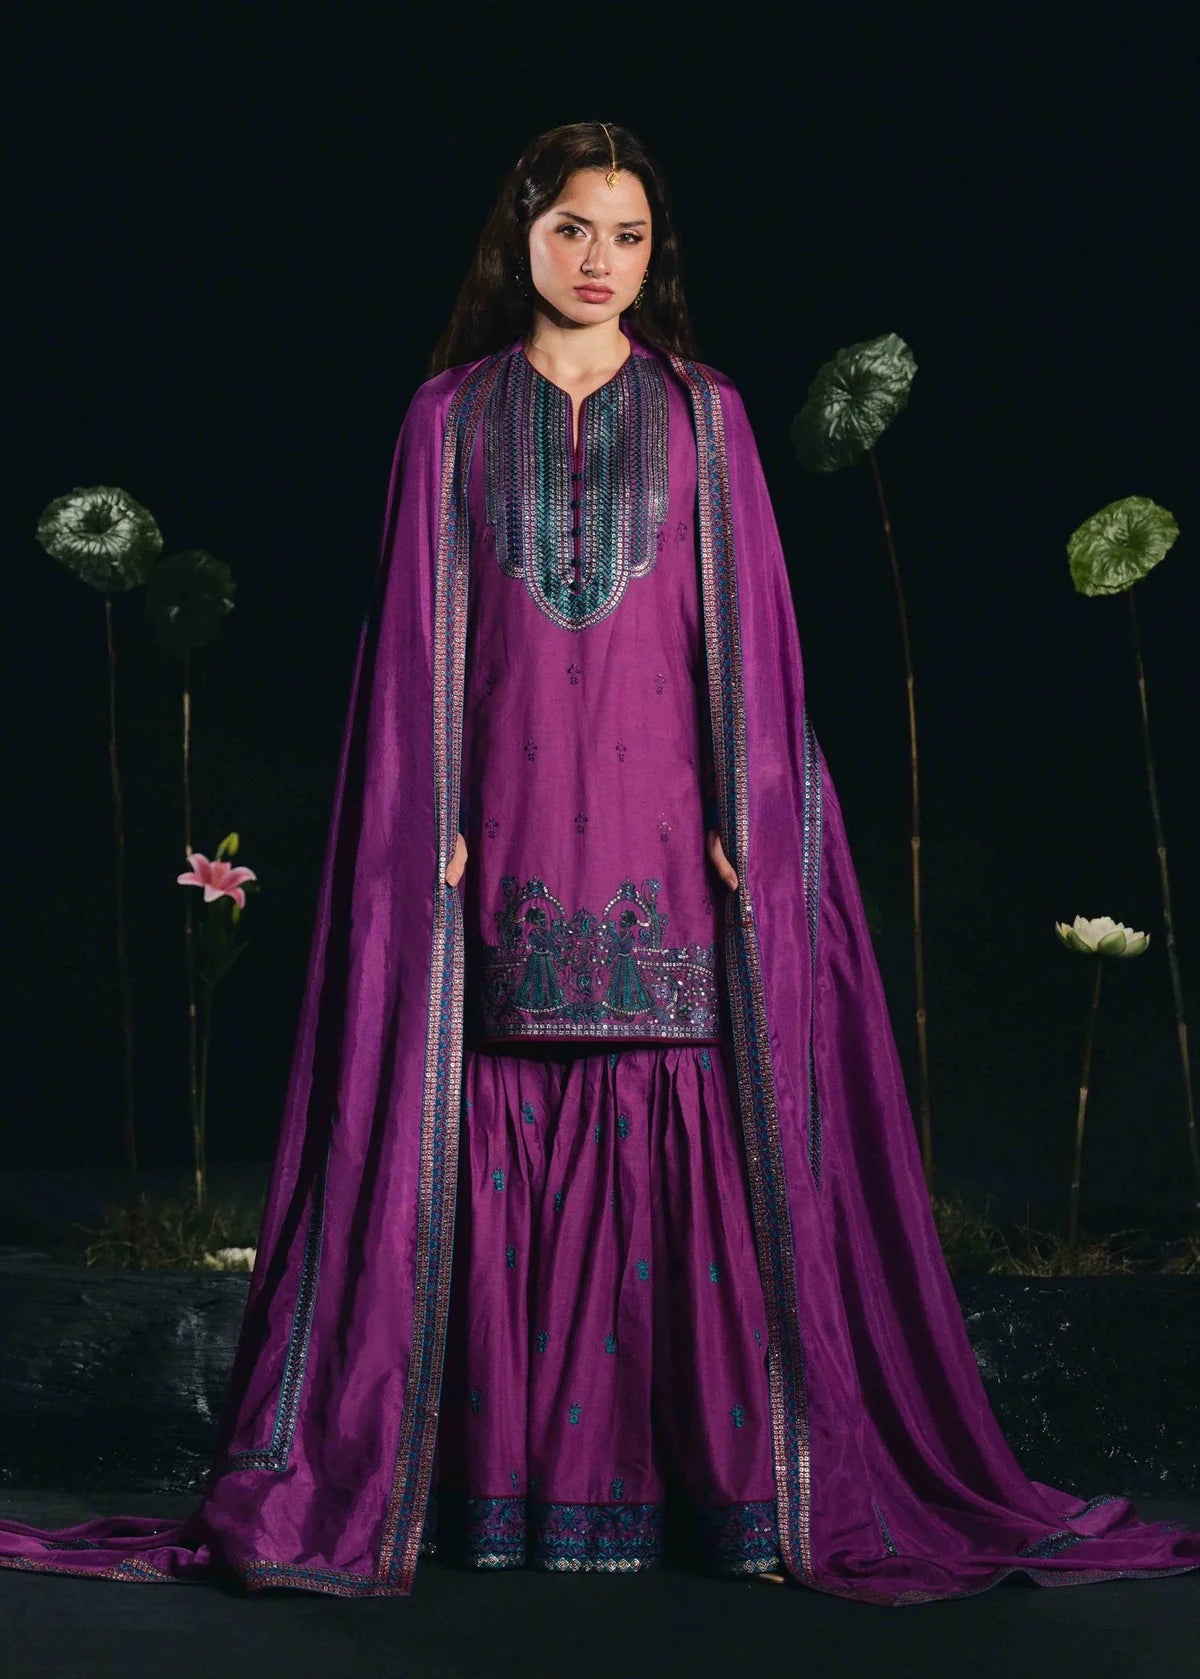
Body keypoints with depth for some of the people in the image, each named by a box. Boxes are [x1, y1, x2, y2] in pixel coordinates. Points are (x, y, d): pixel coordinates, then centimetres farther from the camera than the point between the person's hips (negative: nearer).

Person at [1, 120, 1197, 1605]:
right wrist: (436, 820, -4)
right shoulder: (452, 417, 10)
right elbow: (421, 632, 6)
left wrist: (744, 819, -4)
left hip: (660, 821, 0)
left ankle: (718, 1474, 3)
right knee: (506, 1138, -2)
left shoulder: (704, 416, 9)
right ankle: (517, 1479, 6)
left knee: (683, 1134, -4)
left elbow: (745, 624, 5)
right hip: (509, 816, 0)